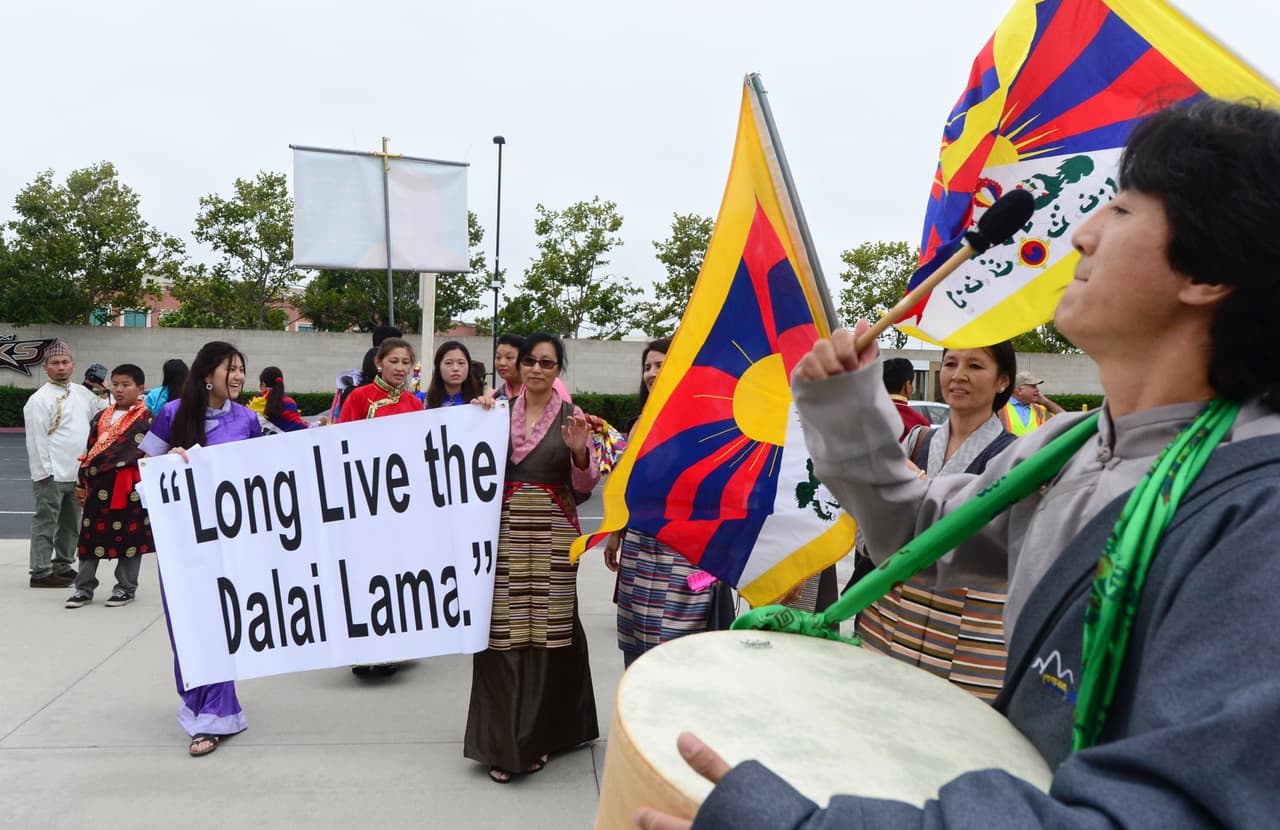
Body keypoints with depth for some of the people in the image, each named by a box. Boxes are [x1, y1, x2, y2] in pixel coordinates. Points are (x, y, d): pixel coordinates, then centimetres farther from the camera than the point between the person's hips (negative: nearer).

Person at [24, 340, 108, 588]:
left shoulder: (82, 393, 11)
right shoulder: (39, 399, -10)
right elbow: (36, 440, -13)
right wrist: (44, 472, -16)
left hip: (78, 473, 7)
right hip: (53, 475, -7)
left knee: (71, 523, 16)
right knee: (46, 523, -1)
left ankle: (64, 566, 27)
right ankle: (40, 572, 6)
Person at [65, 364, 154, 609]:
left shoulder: (147, 418, -5)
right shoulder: (101, 418, 12)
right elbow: (89, 451, 16)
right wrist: (82, 482, 13)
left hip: (130, 484, -5)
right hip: (100, 483, 5)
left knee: (130, 535, 4)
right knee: (91, 535, 8)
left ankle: (126, 588, 17)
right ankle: (84, 588, 19)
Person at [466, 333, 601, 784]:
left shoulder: (572, 417, 5)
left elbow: (586, 484, 1)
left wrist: (578, 449, -18)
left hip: (552, 535, -1)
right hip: (503, 531, 1)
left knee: (547, 631, 3)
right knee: (501, 632, -1)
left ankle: (538, 736, 20)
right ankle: (502, 741, 12)